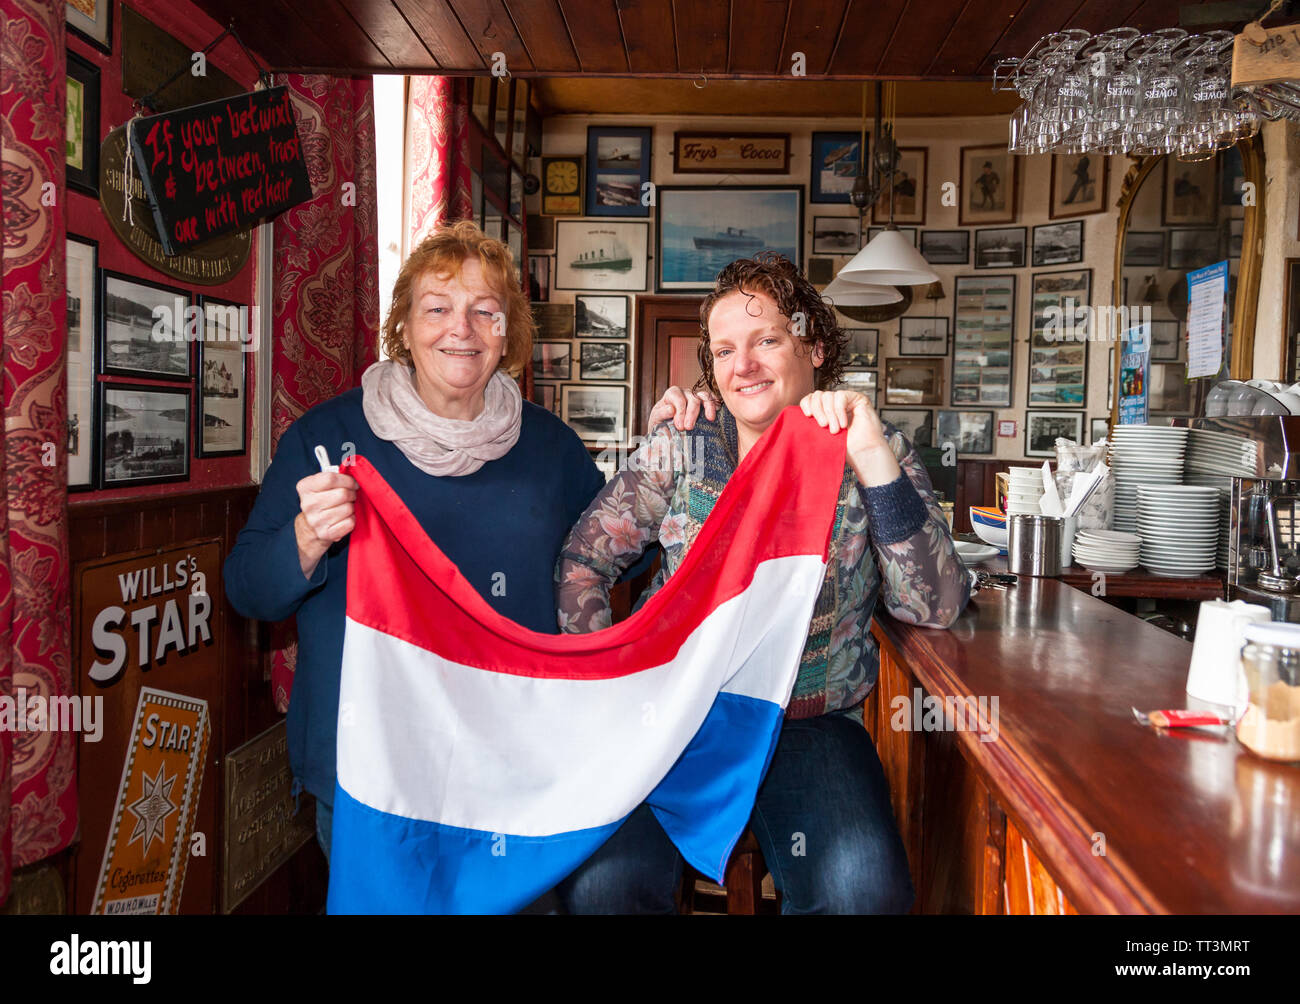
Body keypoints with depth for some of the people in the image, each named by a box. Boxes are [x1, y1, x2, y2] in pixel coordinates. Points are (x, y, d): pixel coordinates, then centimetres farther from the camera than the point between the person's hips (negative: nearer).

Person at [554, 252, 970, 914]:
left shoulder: (876, 455, 0)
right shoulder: (681, 448, 3)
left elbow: (935, 609, -11)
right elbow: (583, 561, 5)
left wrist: (874, 462, -21)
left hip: (810, 721, 0)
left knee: (862, 885, -27)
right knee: (599, 879, -25)